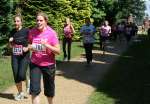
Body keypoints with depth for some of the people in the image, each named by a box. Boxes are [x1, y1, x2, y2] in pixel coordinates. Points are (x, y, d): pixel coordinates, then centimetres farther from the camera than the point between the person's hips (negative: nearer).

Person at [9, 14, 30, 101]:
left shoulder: (26, 31, -9)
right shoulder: (12, 32, 4)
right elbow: (11, 46, 13)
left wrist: (28, 48, -19)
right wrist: (10, 41, -7)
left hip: (24, 56, -4)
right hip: (14, 57, 5)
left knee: (21, 75, -17)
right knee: (16, 76, 5)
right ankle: (20, 93, 24)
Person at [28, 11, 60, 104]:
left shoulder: (51, 33, -13)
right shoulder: (32, 32, -4)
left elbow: (58, 51, -14)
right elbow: (29, 44, 15)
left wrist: (46, 45, -27)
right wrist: (29, 47, -8)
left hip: (48, 65, -1)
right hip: (35, 64, 2)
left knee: (49, 90, 14)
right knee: (34, 90, -9)